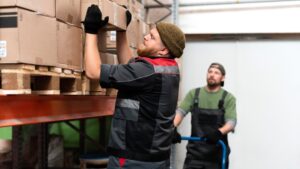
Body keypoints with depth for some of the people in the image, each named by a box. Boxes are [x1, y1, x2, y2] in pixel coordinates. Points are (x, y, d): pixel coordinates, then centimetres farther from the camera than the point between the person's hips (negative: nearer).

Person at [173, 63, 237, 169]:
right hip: (195, 150, 1)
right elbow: (180, 112, -6)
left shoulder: (228, 98, -1)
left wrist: (219, 132, -33)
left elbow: (231, 122, -12)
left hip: (217, 152, 0)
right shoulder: (194, 93, 4)